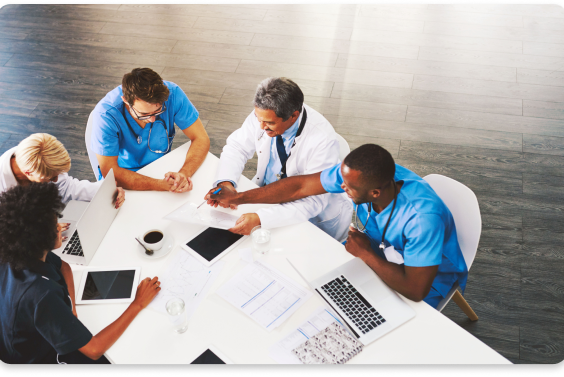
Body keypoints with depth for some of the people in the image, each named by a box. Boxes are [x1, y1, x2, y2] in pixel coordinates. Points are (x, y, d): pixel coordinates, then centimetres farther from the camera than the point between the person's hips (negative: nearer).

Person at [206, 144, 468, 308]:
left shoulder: (422, 217, -41)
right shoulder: (359, 173, -23)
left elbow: (415, 289, -36)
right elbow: (300, 186, -11)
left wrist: (365, 253, -26)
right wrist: (238, 198, -8)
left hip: (426, 282, -6)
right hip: (375, 254, 6)